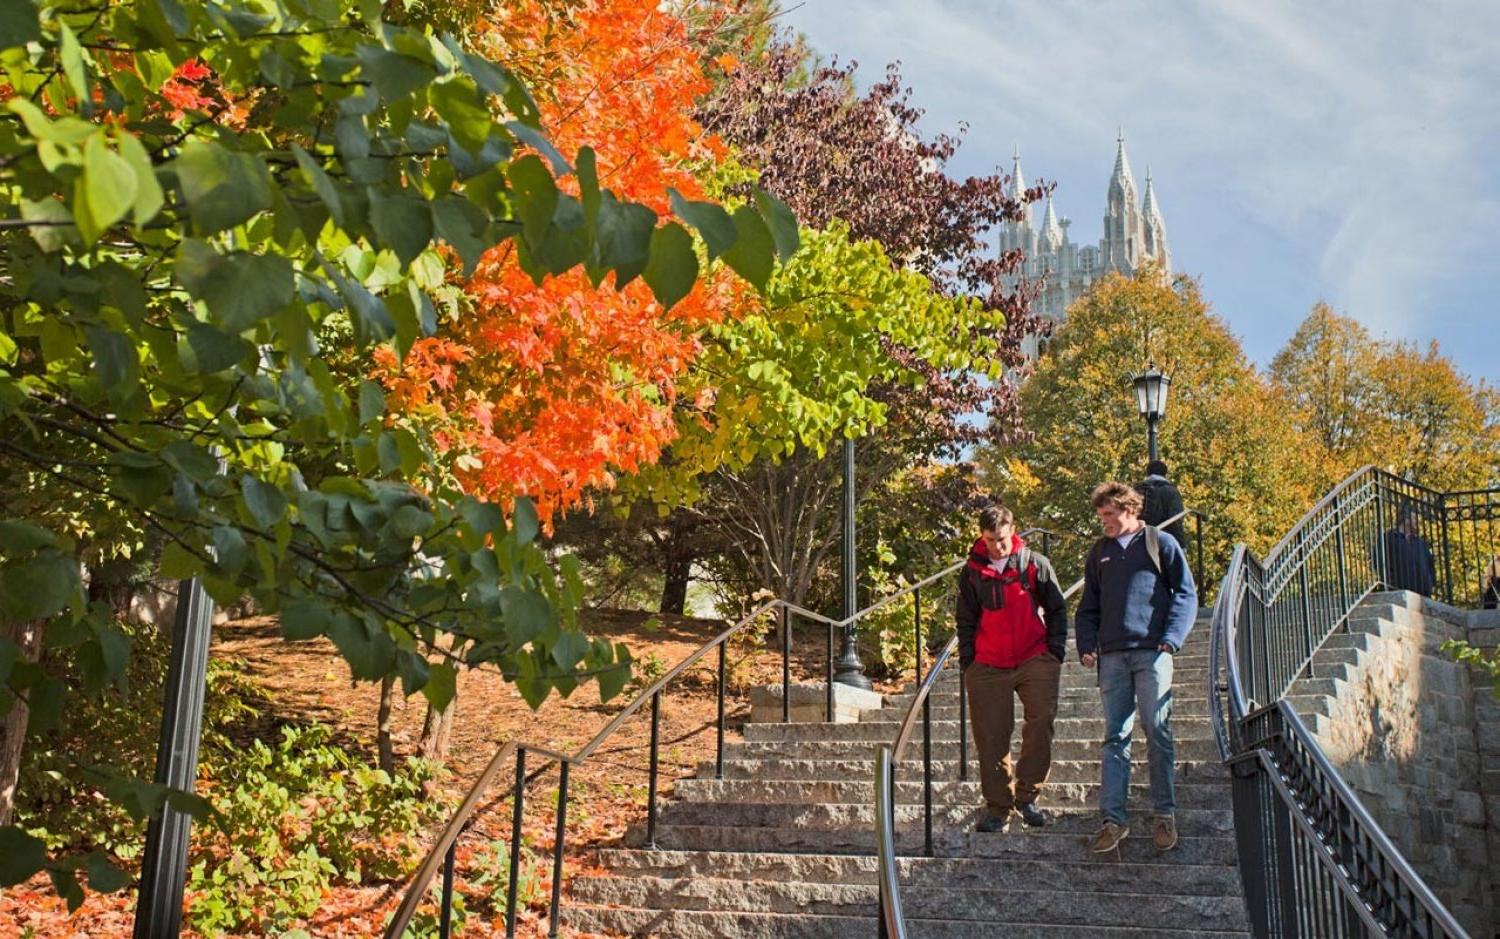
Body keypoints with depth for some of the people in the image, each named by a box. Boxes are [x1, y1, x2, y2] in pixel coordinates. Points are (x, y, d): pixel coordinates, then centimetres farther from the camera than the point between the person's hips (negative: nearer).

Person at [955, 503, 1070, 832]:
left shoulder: (1036, 564, 4)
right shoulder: (972, 572, 7)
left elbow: (1057, 610, 10)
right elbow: (966, 621, 13)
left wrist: (1055, 651, 2)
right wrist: (967, 662, 6)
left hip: (1035, 660, -1)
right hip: (988, 666, 1)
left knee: (1042, 721, -15)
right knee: (992, 738, 1)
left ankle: (1026, 794, 0)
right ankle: (998, 808, 10)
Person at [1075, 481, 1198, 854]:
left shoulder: (1160, 544, 4)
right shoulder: (1099, 552, 17)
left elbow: (1186, 595, 1)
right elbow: (1088, 607, 20)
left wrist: (1171, 638, -11)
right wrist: (1086, 645, 4)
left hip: (1151, 653, -4)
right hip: (1112, 656, 4)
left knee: (1158, 733, -1)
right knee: (1114, 737, 2)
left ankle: (1164, 814, 10)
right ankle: (1113, 818, 2)